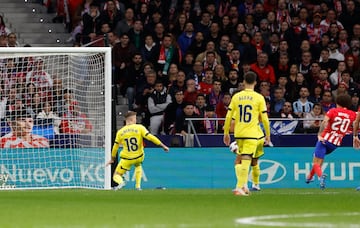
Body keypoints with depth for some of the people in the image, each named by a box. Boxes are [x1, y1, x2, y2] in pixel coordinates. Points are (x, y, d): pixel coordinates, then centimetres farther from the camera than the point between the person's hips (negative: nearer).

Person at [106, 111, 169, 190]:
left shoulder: (120, 132, -1)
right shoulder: (139, 128, -8)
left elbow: (115, 147, 7)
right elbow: (150, 137, -15)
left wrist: (112, 159, 22)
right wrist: (163, 146, -9)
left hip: (126, 159, -1)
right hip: (139, 157, 1)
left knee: (116, 175, 10)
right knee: (138, 166, 36)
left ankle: (121, 182, -26)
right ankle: (138, 186, 23)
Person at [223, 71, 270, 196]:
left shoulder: (236, 97, 4)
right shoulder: (259, 98, -3)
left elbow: (228, 116, 4)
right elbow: (264, 118, -2)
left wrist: (226, 133, 12)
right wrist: (268, 134, 9)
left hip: (238, 133, 4)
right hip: (251, 134, -3)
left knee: (240, 159, 18)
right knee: (246, 160, -7)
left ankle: (243, 186, 18)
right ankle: (239, 187, -15)